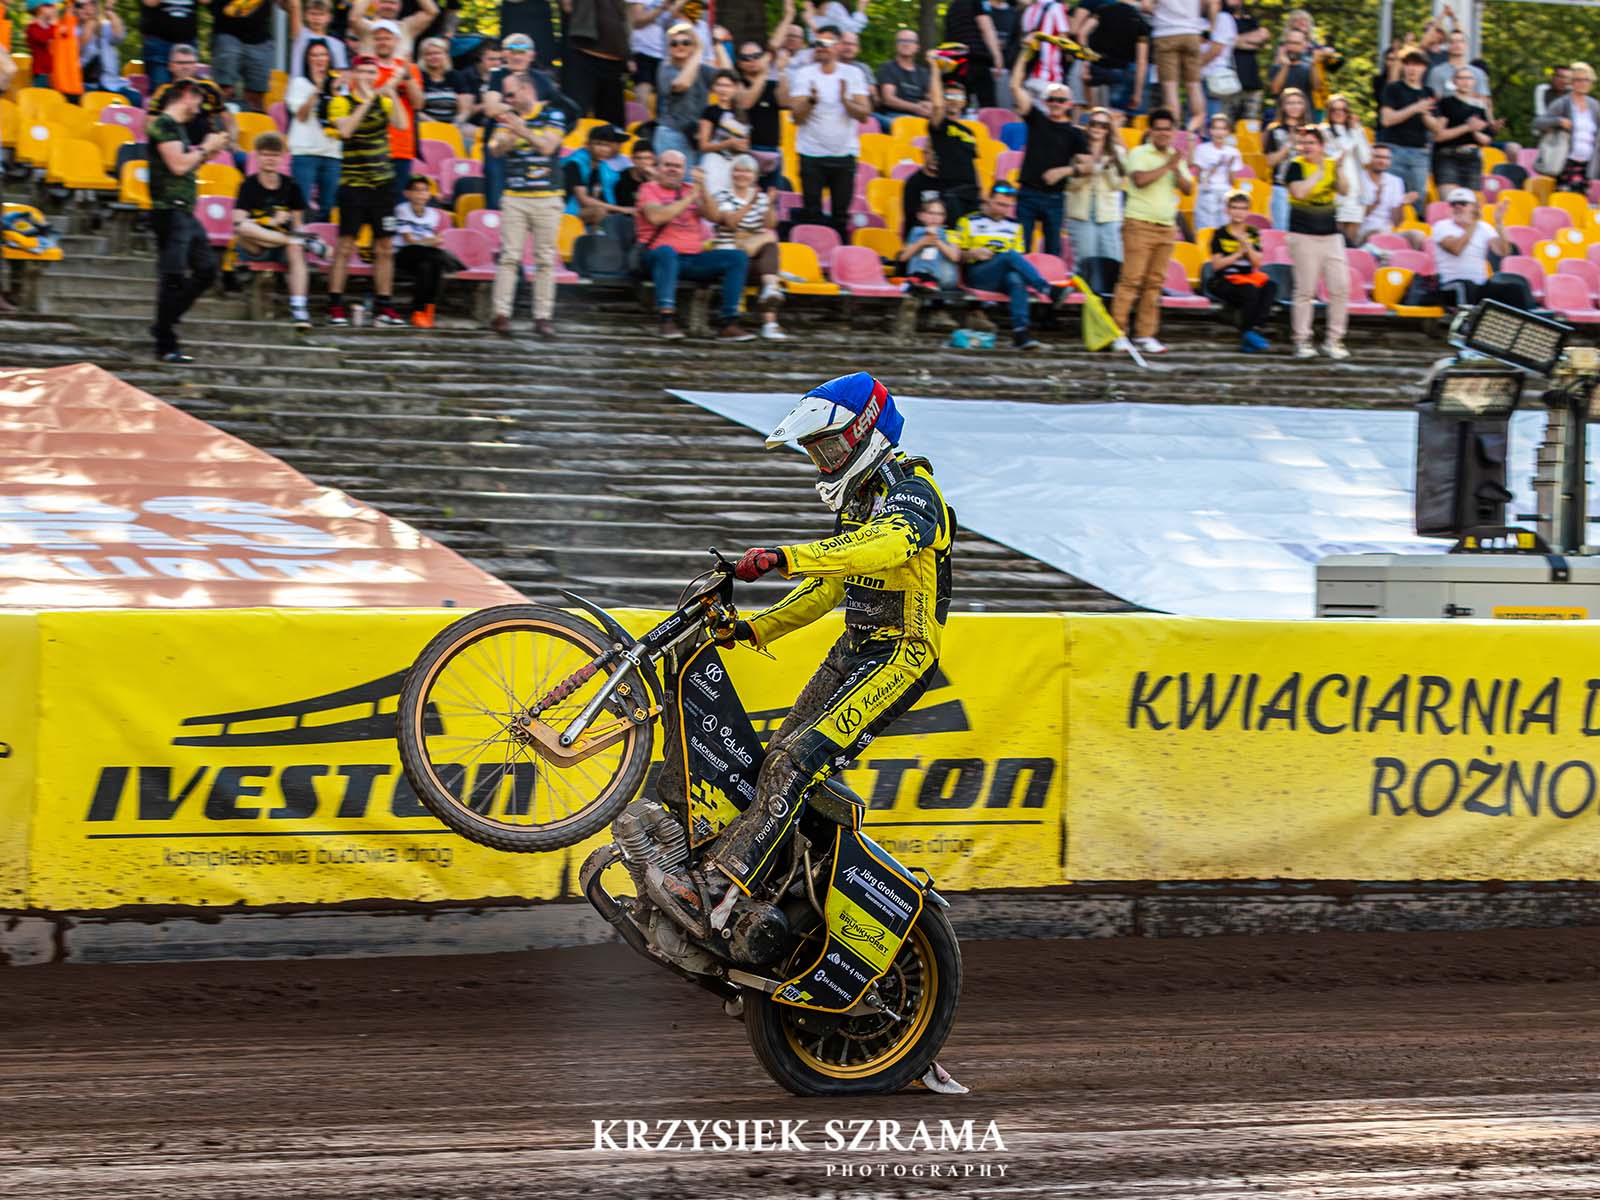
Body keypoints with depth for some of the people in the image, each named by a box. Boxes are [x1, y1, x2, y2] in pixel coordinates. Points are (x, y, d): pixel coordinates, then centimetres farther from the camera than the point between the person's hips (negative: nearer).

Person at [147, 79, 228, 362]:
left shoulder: (178, 127, 20)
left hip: (185, 211, 10)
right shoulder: (164, 125, -11)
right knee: (173, 278, -10)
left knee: (207, 269, 10)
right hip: (170, 210, -10)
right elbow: (178, 164, -20)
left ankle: (164, 325, 16)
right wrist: (205, 149, -7)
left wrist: (207, 153, 13)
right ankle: (166, 346, -7)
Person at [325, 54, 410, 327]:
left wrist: (392, 94, -15)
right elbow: (345, 130, -19)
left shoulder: (383, 101, 10)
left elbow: (401, 123, -7)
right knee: (346, 245, -7)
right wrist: (367, 101, -19)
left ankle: (385, 307, 10)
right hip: (353, 184, -4)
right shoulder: (341, 103, -1)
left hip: (382, 183, 4)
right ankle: (335, 307, -4)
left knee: (385, 247, 5)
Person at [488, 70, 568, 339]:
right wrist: (508, 137, -20)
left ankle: (543, 316, 3)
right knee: (509, 257, -6)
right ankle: (501, 314, -7)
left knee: (545, 259, 0)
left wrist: (522, 131, -25)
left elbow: (547, 146, -11)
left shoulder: (553, 115, 1)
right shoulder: (508, 117, 10)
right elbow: (496, 149, 1)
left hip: (547, 198, -2)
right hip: (514, 196, 2)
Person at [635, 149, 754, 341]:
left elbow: (713, 215, 5)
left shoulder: (690, 189, 18)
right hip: (660, 257, -5)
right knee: (666, 251, -40)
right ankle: (667, 319, -46)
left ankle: (730, 323, -19)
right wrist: (690, 198, -9)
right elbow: (656, 217, -13)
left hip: (694, 258, 5)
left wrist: (703, 190, -11)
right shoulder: (650, 189, 6)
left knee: (738, 257, -11)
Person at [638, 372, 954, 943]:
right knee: (777, 759, 3)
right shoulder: (855, 498, 19)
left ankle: (715, 893, -35)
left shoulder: (911, 490, -12)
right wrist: (757, 629, 13)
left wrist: (783, 557, -43)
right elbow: (828, 586, 28)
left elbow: (887, 543, -35)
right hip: (852, 650, 10)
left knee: (798, 760, -24)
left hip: (901, 655, -10)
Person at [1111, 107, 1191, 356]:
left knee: (1155, 283, 4)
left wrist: (1177, 170, -8)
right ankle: (1118, 333, -9)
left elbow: (1188, 189, 9)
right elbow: (1140, 179, -19)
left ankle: (1145, 335, 7)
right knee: (1131, 279, -10)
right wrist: (1167, 167, -12)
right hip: (1140, 223, -6)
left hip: (1166, 226, 6)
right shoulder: (1139, 154, -1)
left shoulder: (1176, 157, 17)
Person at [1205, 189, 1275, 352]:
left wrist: (1247, 246, -13)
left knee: (1270, 286, -27)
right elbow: (1217, 264, -5)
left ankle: (1256, 329, -33)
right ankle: (1246, 336, -21)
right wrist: (1238, 254, -9)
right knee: (1250, 291, -33)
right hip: (1224, 281, -4)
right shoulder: (1220, 234, 0)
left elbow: (1257, 263, 1)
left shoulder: (1253, 233, 10)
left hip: (1249, 276, 4)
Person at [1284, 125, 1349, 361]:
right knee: (1305, 291, -2)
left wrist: (1339, 168, -16)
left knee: (1341, 288, 1)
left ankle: (1334, 340, 10)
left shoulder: (1331, 165, 9)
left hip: (1331, 235, 4)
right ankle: (1302, 341, 5)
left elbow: (1342, 189, -2)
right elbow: (1299, 191, -19)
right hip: (1304, 235, -4)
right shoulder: (1297, 166, -4)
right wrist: (1320, 172, -14)